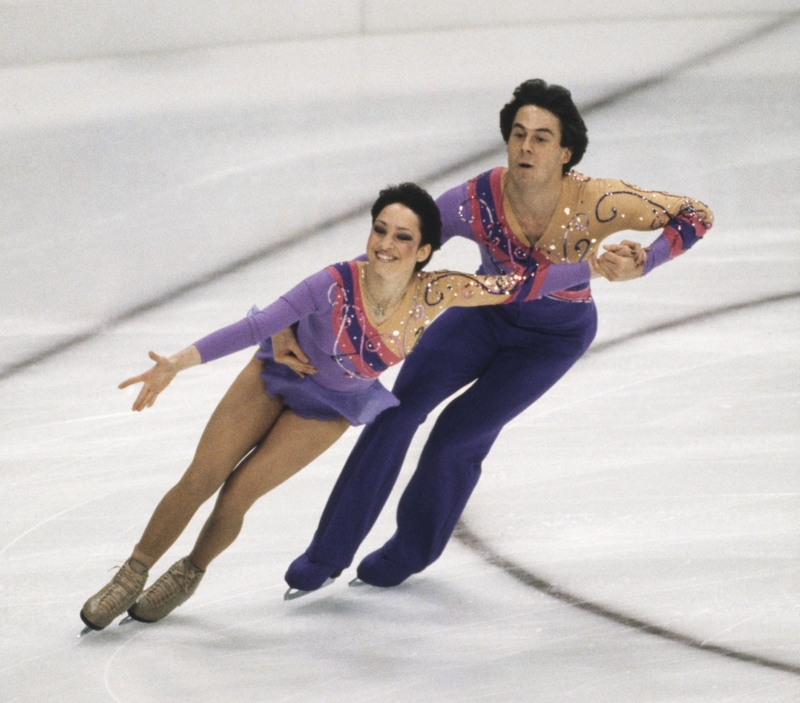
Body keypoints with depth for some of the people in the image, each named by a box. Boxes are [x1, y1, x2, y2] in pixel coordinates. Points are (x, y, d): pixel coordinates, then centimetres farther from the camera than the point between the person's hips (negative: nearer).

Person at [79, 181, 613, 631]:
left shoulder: (437, 294, -31)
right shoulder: (336, 286, -35)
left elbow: (524, 285, -27)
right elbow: (258, 326, -37)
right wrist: (180, 361, -46)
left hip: (331, 408, 1)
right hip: (277, 375, -1)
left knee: (235, 497, -4)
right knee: (199, 481, -2)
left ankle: (188, 575, 27)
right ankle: (131, 578, 21)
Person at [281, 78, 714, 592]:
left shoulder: (595, 204, -36)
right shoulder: (475, 203, -33)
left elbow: (697, 216, -24)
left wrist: (642, 264, -41)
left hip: (554, 335, -2)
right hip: (486, 311, 2)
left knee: (459, 435, -5)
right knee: (398, 409, -6)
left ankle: (413, 550, 25)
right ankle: (329, 553, 10)